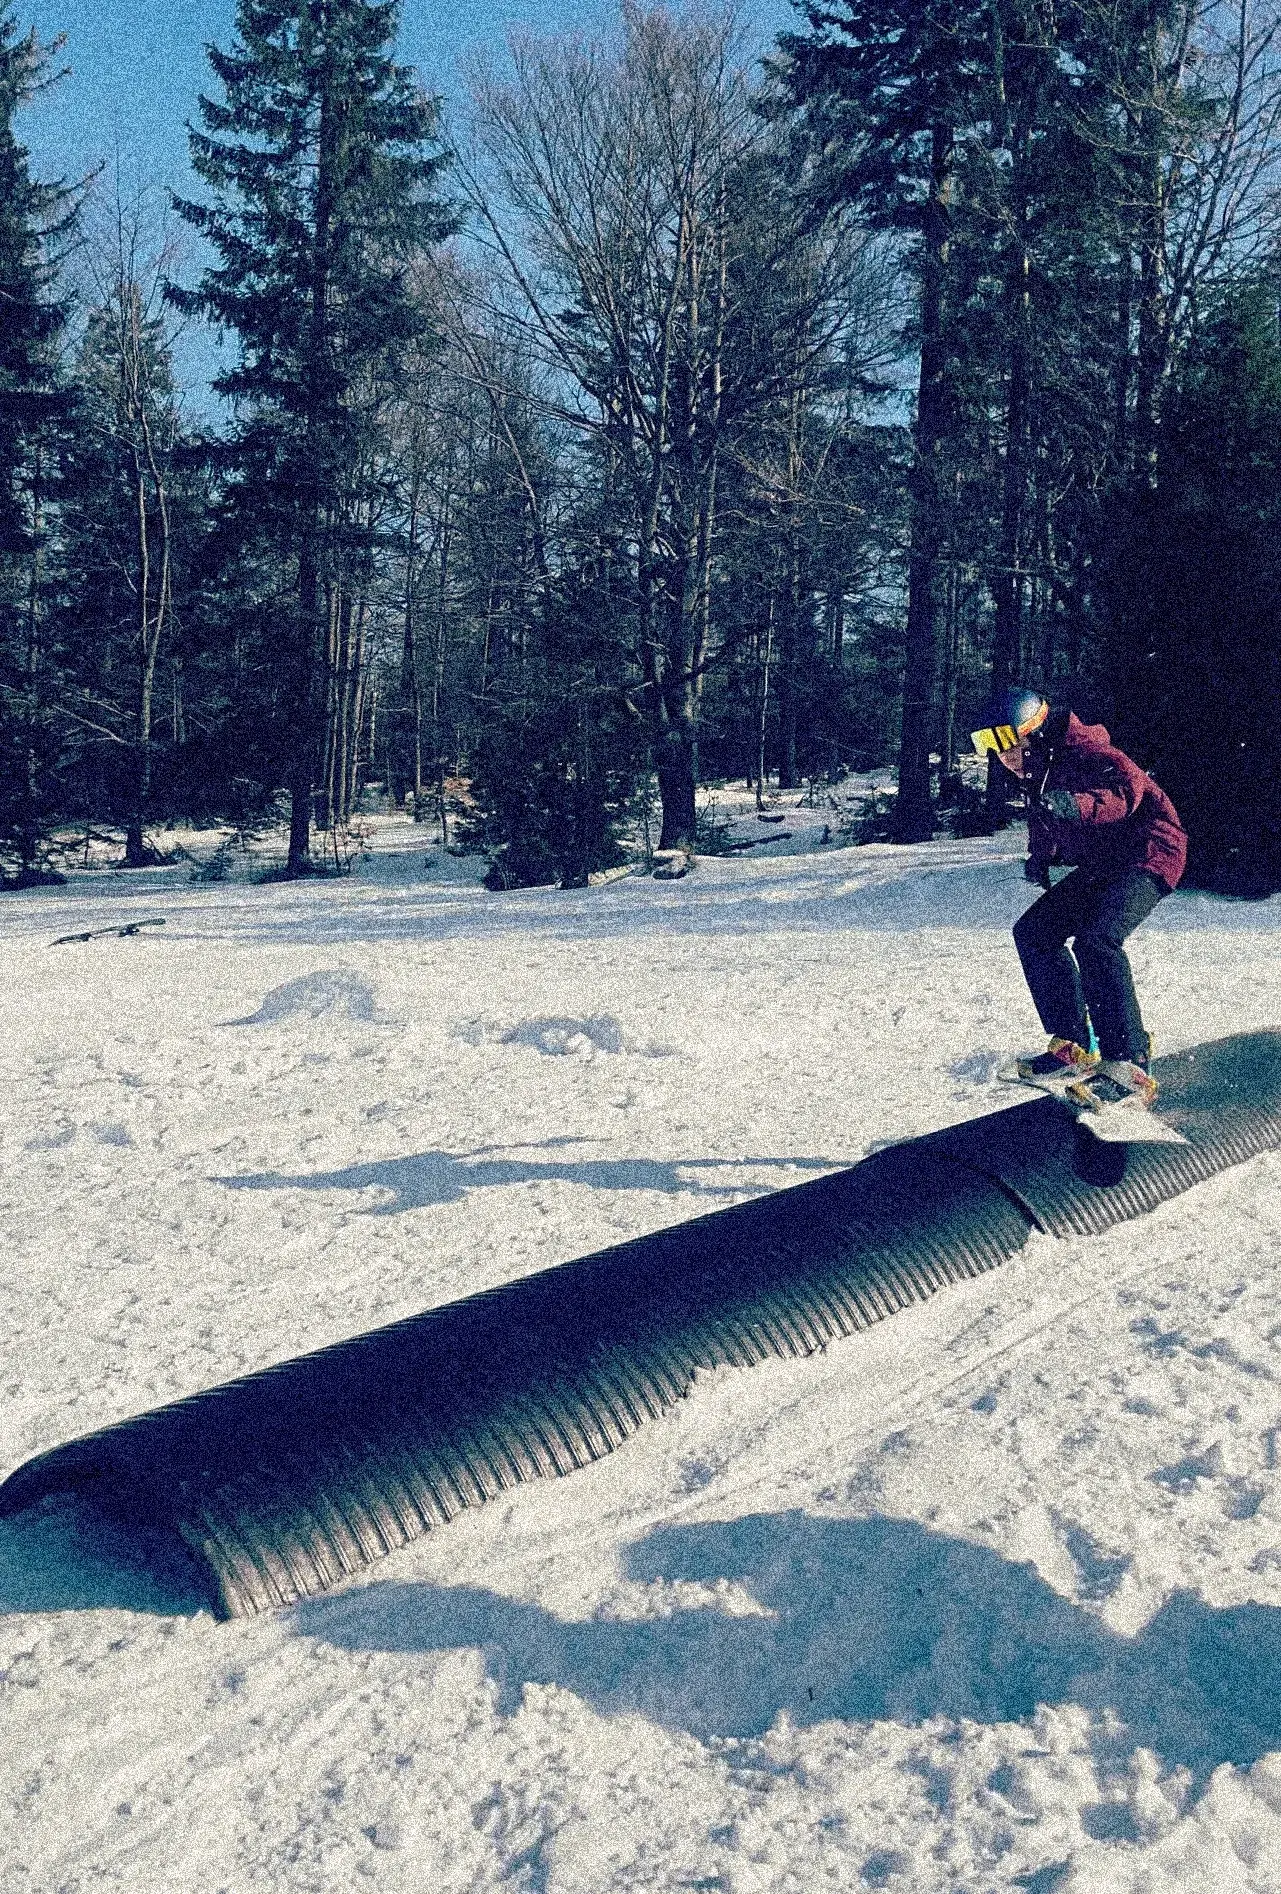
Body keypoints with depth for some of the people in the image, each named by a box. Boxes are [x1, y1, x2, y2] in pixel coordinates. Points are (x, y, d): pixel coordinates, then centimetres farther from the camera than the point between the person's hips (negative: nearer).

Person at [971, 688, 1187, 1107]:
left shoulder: (1083, 751, -20)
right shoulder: (1036, 773, 8)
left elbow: (1129, 789, -33)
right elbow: (1043, 822, 22)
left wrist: (1077, 805, -47)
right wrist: (1040, 855, 2)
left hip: (1148, 851, -10)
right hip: (1101, 865, 10)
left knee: (1096, 940, -30)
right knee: (1033, 931, 5)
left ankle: (1129, 1067, -27)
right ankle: (1074, 1048, 4)